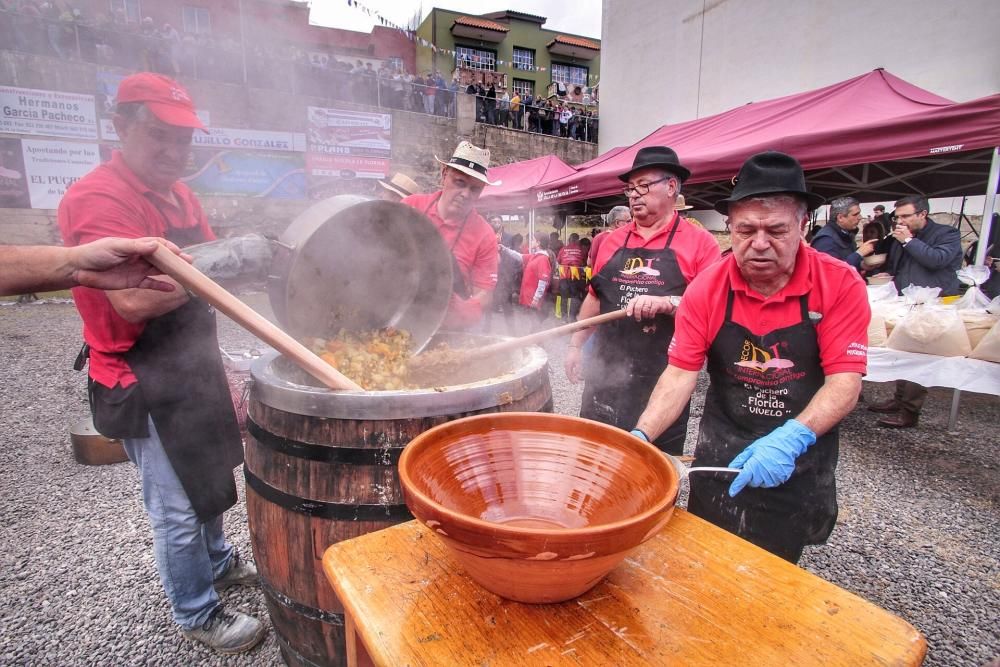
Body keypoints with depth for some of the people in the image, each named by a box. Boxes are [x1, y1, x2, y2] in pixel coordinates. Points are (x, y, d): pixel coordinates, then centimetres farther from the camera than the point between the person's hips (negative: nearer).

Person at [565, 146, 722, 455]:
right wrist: (575, 345, 14)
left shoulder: (699, 242, -4)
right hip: (605, 372, 4)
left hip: (663, 380, -3)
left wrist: (668, 303, -24)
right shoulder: (613, 241, 9)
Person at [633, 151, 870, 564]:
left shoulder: (840, 285, -14)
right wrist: (641, 436, -26)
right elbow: (680, 374, -13)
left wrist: (792, 439, -33)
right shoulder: (706, 289, -12)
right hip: (720, 455, 1)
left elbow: (845, 381, -17)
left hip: (801, 459, 0)